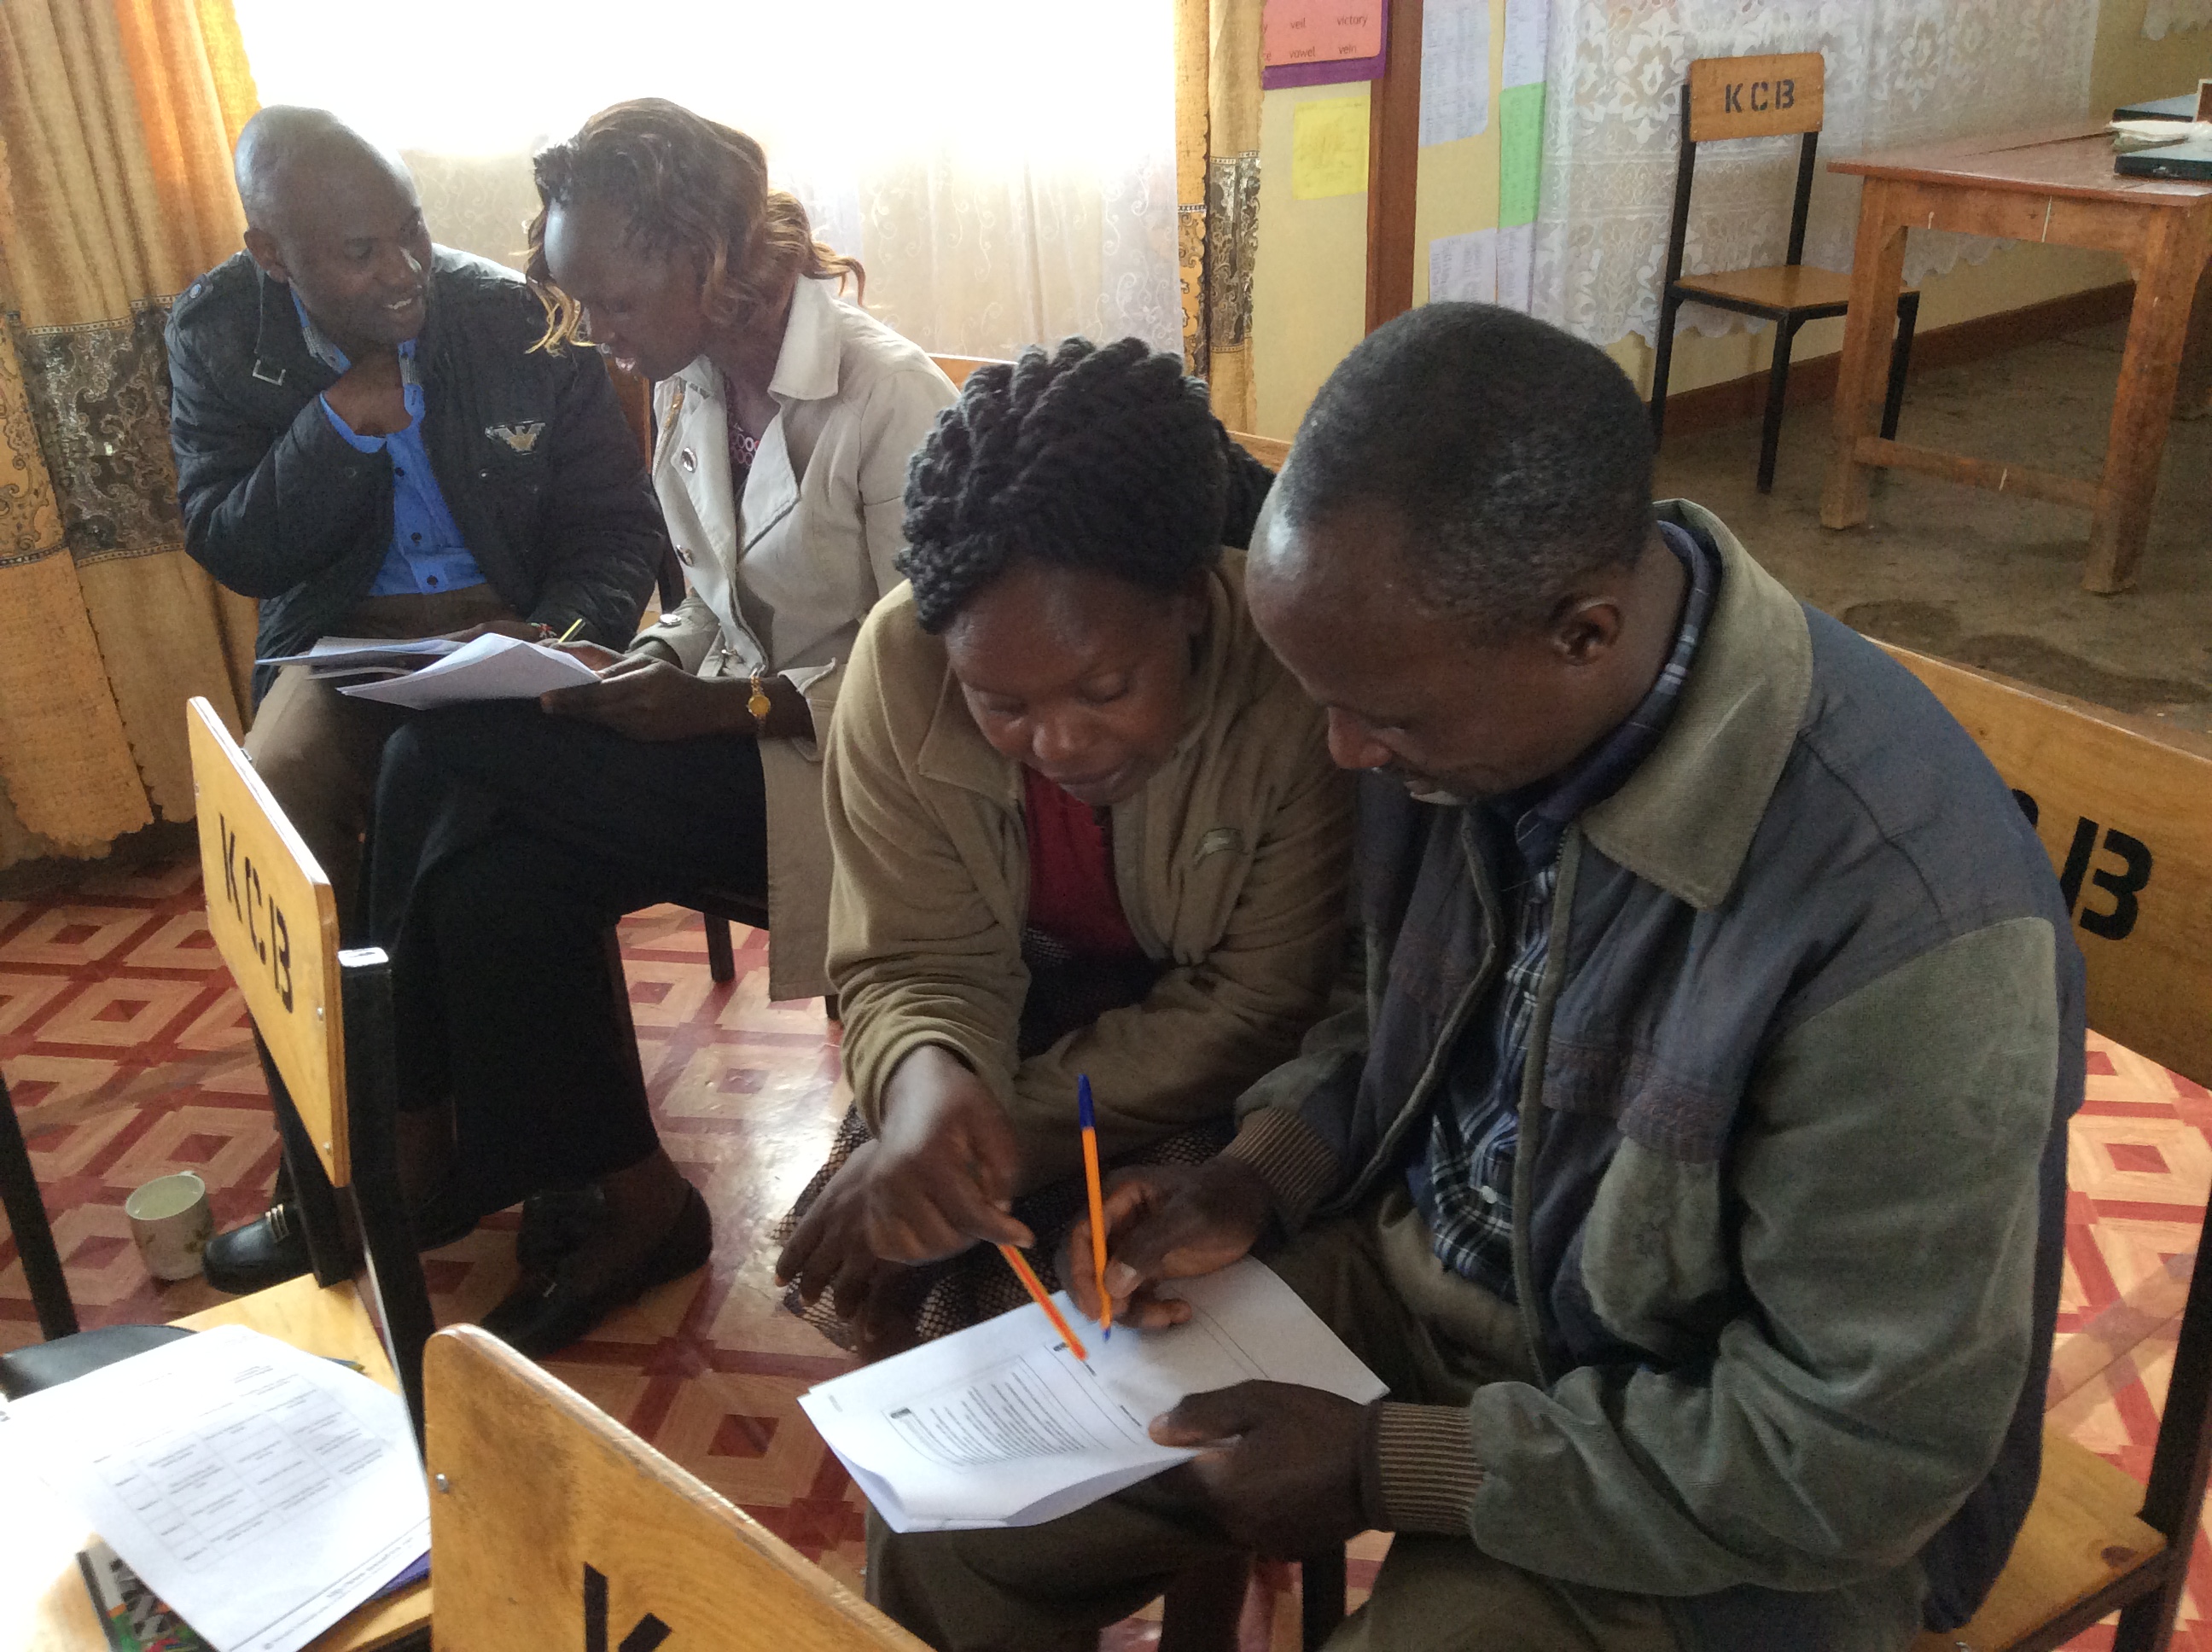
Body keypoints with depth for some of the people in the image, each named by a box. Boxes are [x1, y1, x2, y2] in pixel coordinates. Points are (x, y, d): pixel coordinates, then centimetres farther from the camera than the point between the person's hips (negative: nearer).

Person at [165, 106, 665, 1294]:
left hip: (510, 631, -1)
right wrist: (347, 420, -16)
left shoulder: (520, 321, -5)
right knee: (273, 793, -29)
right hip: (341, 642, 2)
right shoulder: (220, 333, 1)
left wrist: (558, 629, -23)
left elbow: (619, 526, -2)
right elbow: (229, 550, -3)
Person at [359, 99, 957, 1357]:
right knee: (491, 879, -17)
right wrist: (638, 668, -3)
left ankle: (423, 1130, 3)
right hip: (733, 732, 8)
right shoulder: (689, 388, 8)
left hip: (834, 764, -8)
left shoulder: (889, 396, -17)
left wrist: (726, 705, -21)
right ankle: (633, 1204, 1)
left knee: (447, 758, -19)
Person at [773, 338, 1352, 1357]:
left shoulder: (1300, 683, -31)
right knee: (854, 1244, -13)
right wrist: (925, 1082, -41)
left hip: (1198, 1047, -2)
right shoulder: (900, 663, -22)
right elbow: (918, 965, -16)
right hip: (1037, 994, 3)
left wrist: (1005, 1132, -30)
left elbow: (1261, 1005, -22)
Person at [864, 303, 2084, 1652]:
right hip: (1407, 1262, 6)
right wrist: (1256, 1182, -8)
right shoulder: (1479, 680, -12)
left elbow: (1868, 1454, -23)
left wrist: (1390, 1468, -20)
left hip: (1699, 1500, -5)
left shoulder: (1908, 919, -33)